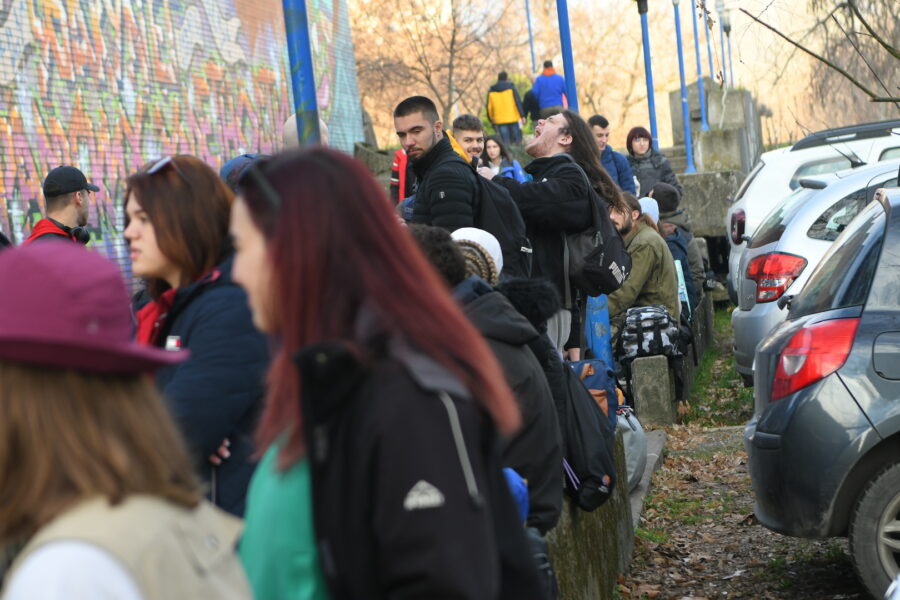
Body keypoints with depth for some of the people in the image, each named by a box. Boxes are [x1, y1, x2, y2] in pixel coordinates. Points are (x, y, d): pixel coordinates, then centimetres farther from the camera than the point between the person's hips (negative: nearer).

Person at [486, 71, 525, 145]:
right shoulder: (511, 88, 1)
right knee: (517, 141, 5)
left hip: (500, 121, 2)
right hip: (514, 119, -2)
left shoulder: (491, 91, 7)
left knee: (505, 142, 2)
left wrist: (491, 120, 20)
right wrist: (522, 116, -4)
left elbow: (489, 108, 9)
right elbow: (518, 102, -5)